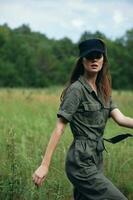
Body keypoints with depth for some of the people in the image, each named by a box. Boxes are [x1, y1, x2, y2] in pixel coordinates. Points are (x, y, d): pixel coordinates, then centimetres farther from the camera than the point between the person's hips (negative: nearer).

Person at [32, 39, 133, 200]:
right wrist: (44, 165, -16)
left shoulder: (102, 90, 13)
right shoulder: (76, 89, -11)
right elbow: (59, 128, -14)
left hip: (96, 161, 8)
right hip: (82, 163, -8)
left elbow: (120, 118, 1)